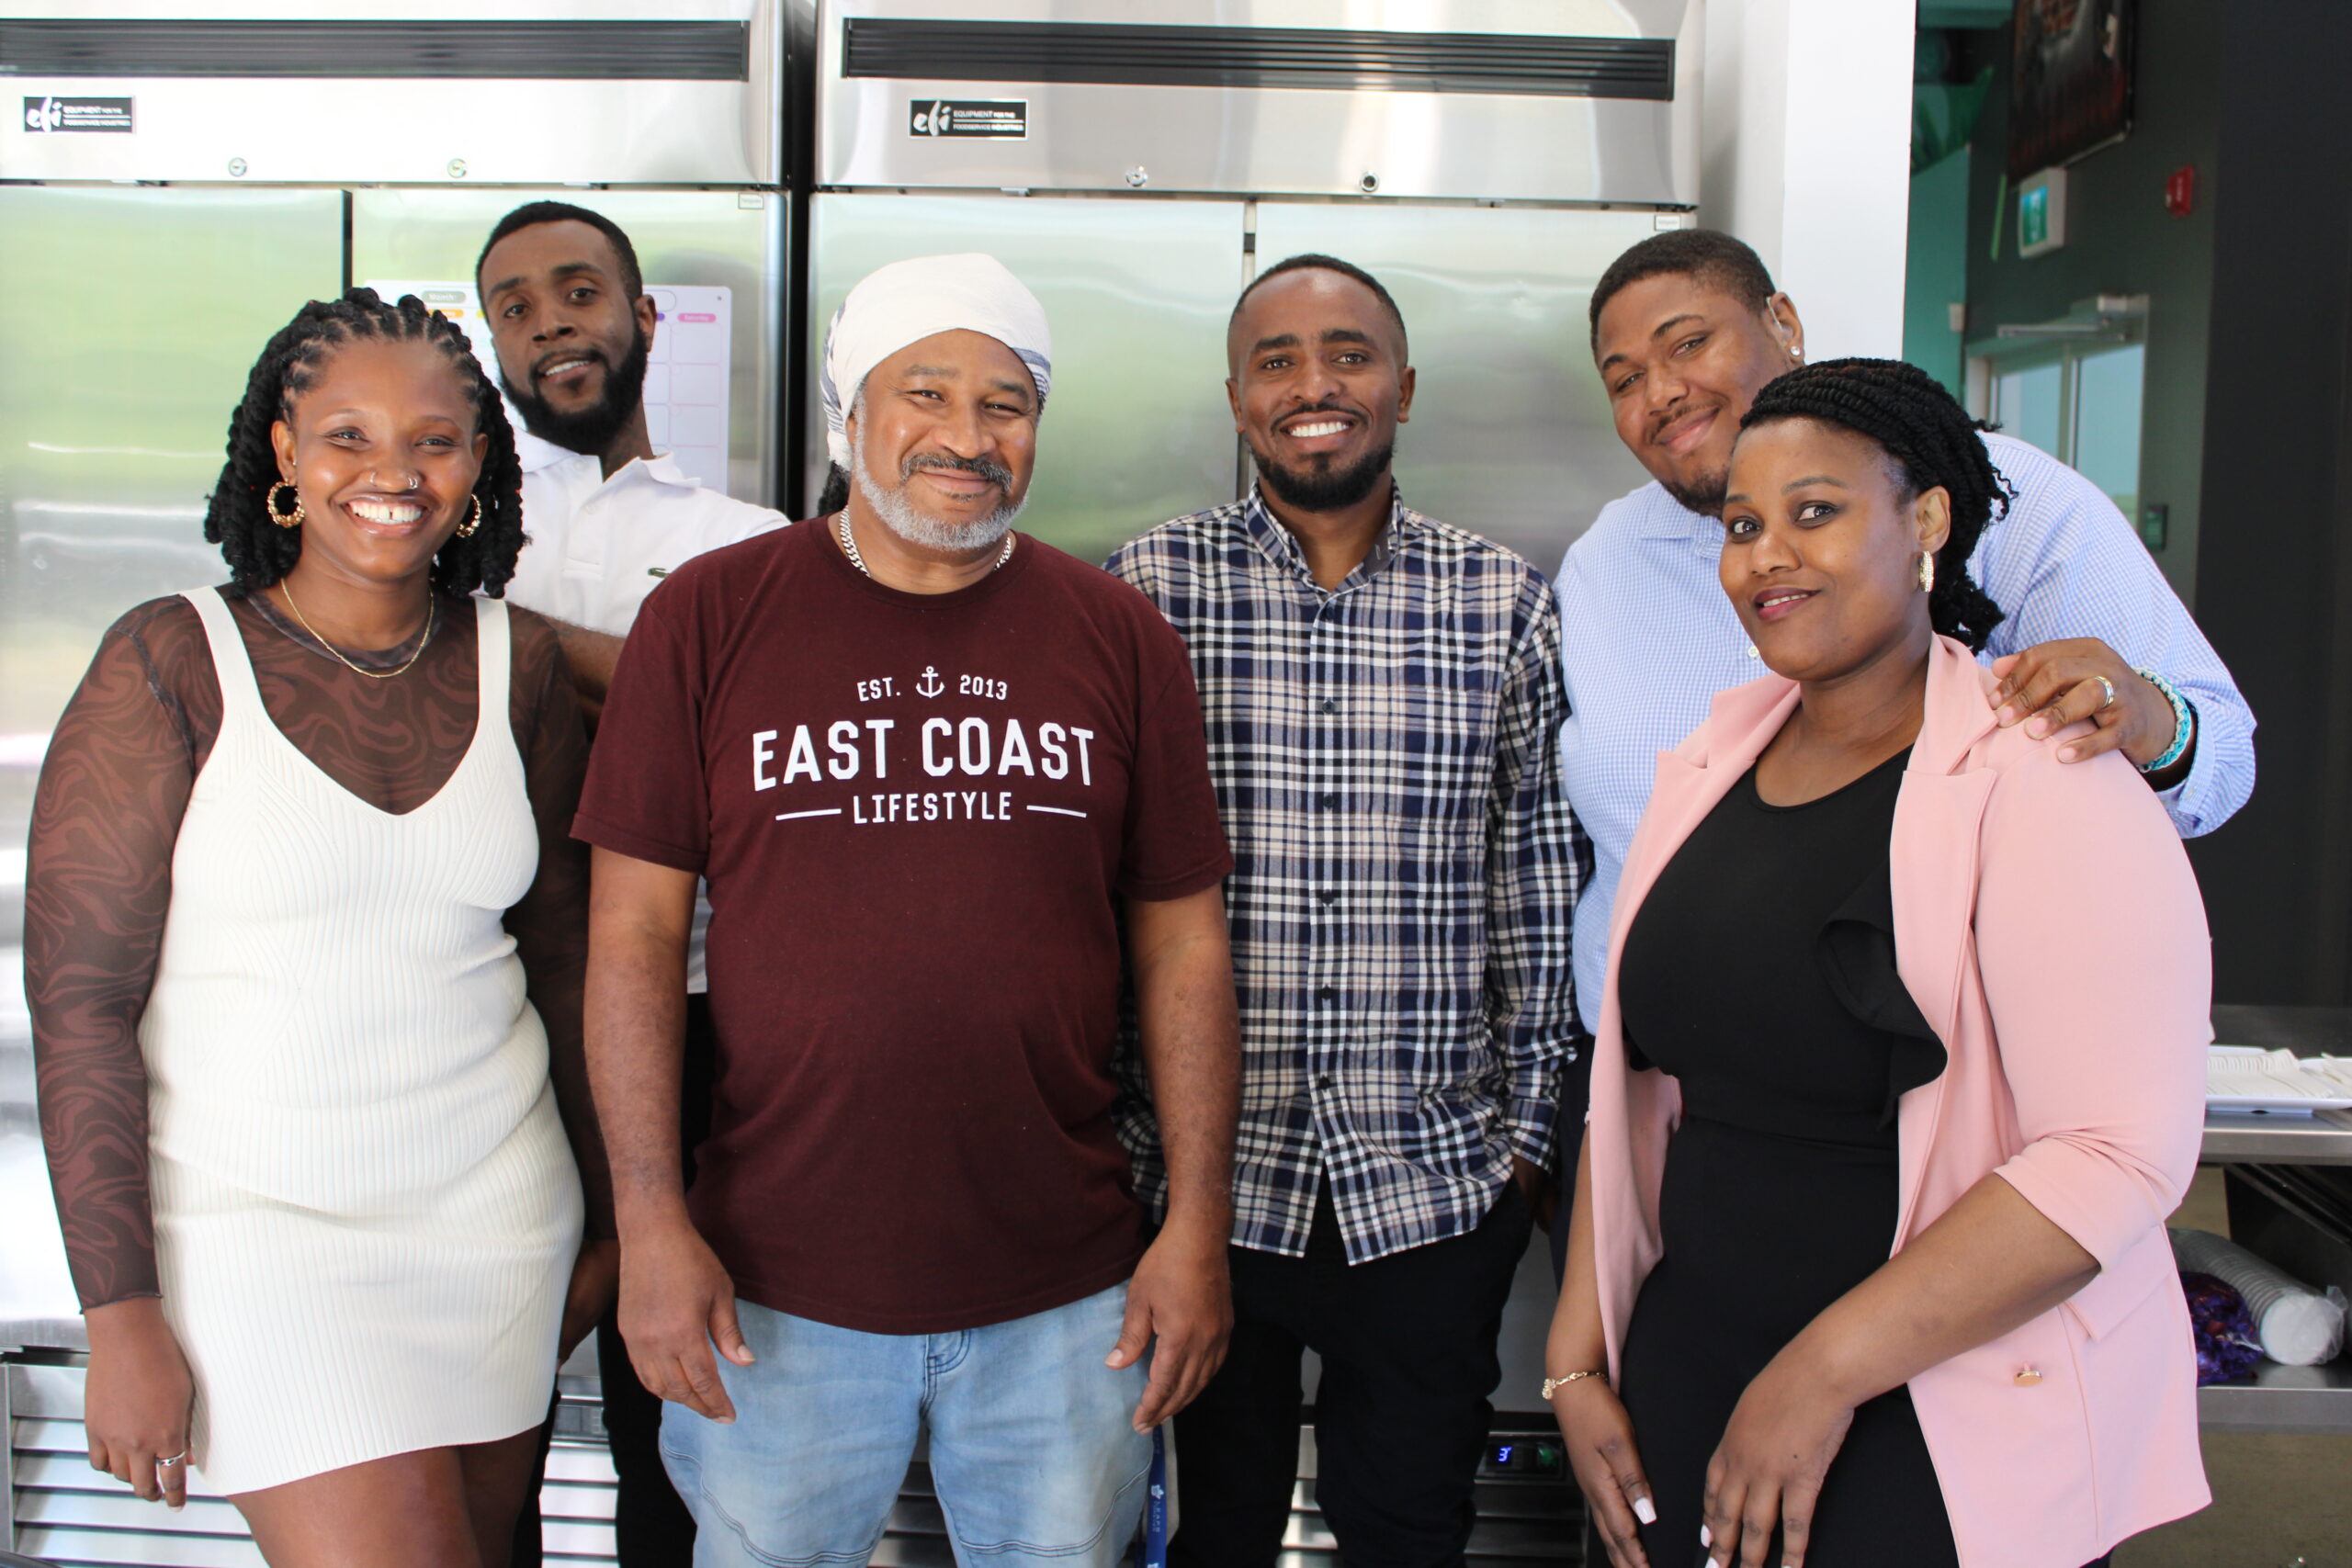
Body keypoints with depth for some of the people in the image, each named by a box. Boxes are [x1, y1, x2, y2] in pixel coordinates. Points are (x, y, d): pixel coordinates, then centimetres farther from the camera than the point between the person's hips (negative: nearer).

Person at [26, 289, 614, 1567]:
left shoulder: (519, 663, 3)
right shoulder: (174, 662, -8)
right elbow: (79, 998, -8)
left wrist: (611, 1219, 12)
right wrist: (121, 1315, -11)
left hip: (499, 1216, 4)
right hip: (261, 1225, -4)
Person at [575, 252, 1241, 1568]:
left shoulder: (1121, 639, 3)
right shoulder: (709, 617, -2)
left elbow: (1183, 945, 4)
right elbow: (635, 932, -2)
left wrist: (1200, 1224, 0)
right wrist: (653, 1221, -7)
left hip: (1063, 1296, 1)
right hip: (775, 1287, -1)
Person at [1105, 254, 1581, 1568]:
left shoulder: (1506, 603, 2)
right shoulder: (1150, 587, -2)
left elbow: (1537, 885, 5)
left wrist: (1527, 1128, 5)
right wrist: (1140, 1105, -2)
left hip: (1434, 1178, 1)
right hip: (1204, 1171, -1)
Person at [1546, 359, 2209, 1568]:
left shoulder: (2040, 778, -13)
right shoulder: (1709, 764, 6)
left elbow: (2117, 1155, -20)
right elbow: (1636, 1082, 9)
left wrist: (1828, 1370, -21)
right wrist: (1577, 1356, 5)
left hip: (1947, 1434, -5)